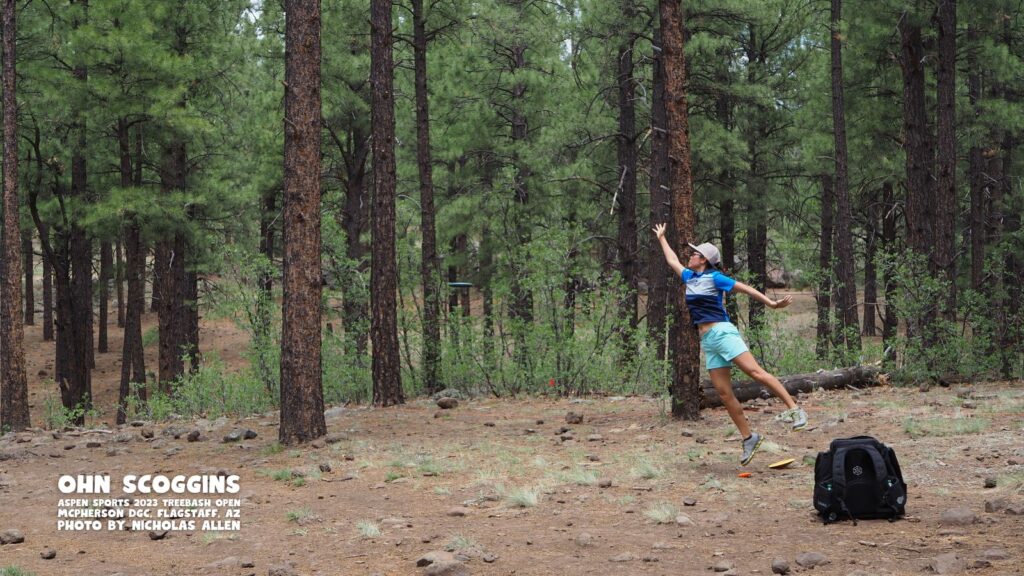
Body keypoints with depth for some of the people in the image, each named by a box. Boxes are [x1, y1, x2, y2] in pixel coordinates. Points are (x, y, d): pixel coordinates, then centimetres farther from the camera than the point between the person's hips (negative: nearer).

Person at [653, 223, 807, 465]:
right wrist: (661, 238, 46)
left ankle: (794, 409, -27)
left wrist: (771, 303, -15)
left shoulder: (715, 278, -1)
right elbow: (672, 260, 35)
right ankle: (748, 438, 2)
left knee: (755, 371, -20)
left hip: (722, 332, -7)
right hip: (708, 341, 7)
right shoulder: (690, 277, 19)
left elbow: (745, 288, -6)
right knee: (723, 392, -1)